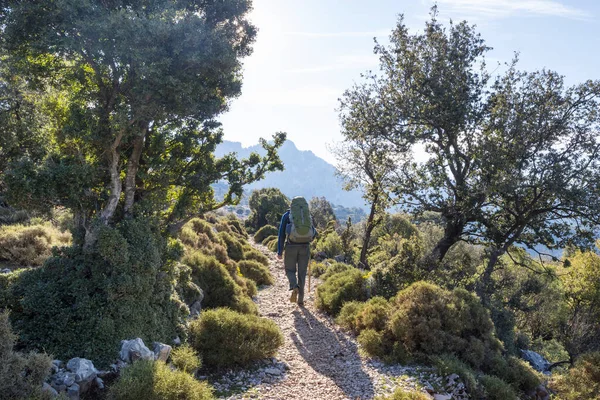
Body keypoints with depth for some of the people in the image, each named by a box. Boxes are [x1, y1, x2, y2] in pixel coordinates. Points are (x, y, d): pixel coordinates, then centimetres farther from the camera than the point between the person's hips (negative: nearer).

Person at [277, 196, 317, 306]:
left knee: (290, 270, 14)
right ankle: (300, 299, 12)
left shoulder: (286, 215, 5)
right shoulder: (308, 215, 12)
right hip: (305, 247, 2)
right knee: (302, 273, 12)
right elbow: (314, 233, 13)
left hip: (291, 246, -2)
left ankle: (294, 287, -15)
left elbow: (281, 233, -1)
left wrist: (279, 252, 0)